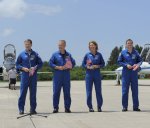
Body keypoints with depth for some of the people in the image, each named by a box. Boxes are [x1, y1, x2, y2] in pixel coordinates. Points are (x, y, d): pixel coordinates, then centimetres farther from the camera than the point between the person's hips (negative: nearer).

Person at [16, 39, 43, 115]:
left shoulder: (35, 54, 7)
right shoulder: (21, 54, 6)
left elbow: (40, 63, 9)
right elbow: (17, 64, 8)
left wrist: (35, 67, -9)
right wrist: (23, 68, -9)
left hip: (33, 75, 1)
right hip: (25, 75, -1)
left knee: (33, 93, 5)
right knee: (23, 92, -3)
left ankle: (33, 108, 13)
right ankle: (21, 109, 3)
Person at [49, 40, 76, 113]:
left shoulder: (68, 55, 10)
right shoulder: (55, 54, 5)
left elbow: (73, 63, 11)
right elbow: (50, 63, 1)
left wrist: (69, 67, -8)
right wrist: (57, 67, -13)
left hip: (66, 75, 1)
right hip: (57, 75, -1)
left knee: (67, 92, 3)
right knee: (56, 92, -1)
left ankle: (67, 107, 9)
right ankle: (55, 108, 6)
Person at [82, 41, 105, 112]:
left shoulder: (99, 55, 5)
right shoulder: (87, 55, 5)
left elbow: (103, 64, 7)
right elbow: (83, 64, 7)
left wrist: (97, 66, -11)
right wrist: (88, 67, -11)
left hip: (97, 74, 0)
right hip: (89, 74, 0)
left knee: (98, 91, 1)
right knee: (89, 91, -1)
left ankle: (99, 107, 10)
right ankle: (90, 107, 8)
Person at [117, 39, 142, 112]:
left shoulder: (135, 52, 6)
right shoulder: (123, 52, 2)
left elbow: (140, 60, 11)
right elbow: (119, 62, 4)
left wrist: (137, 64, -11)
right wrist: (126, 65, -11)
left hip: (134, 72, 1)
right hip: (126, 73, -1)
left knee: (135, 90, 3)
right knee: (125, 90, -1)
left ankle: (136, 106, 10)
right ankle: (124, 107, 6)